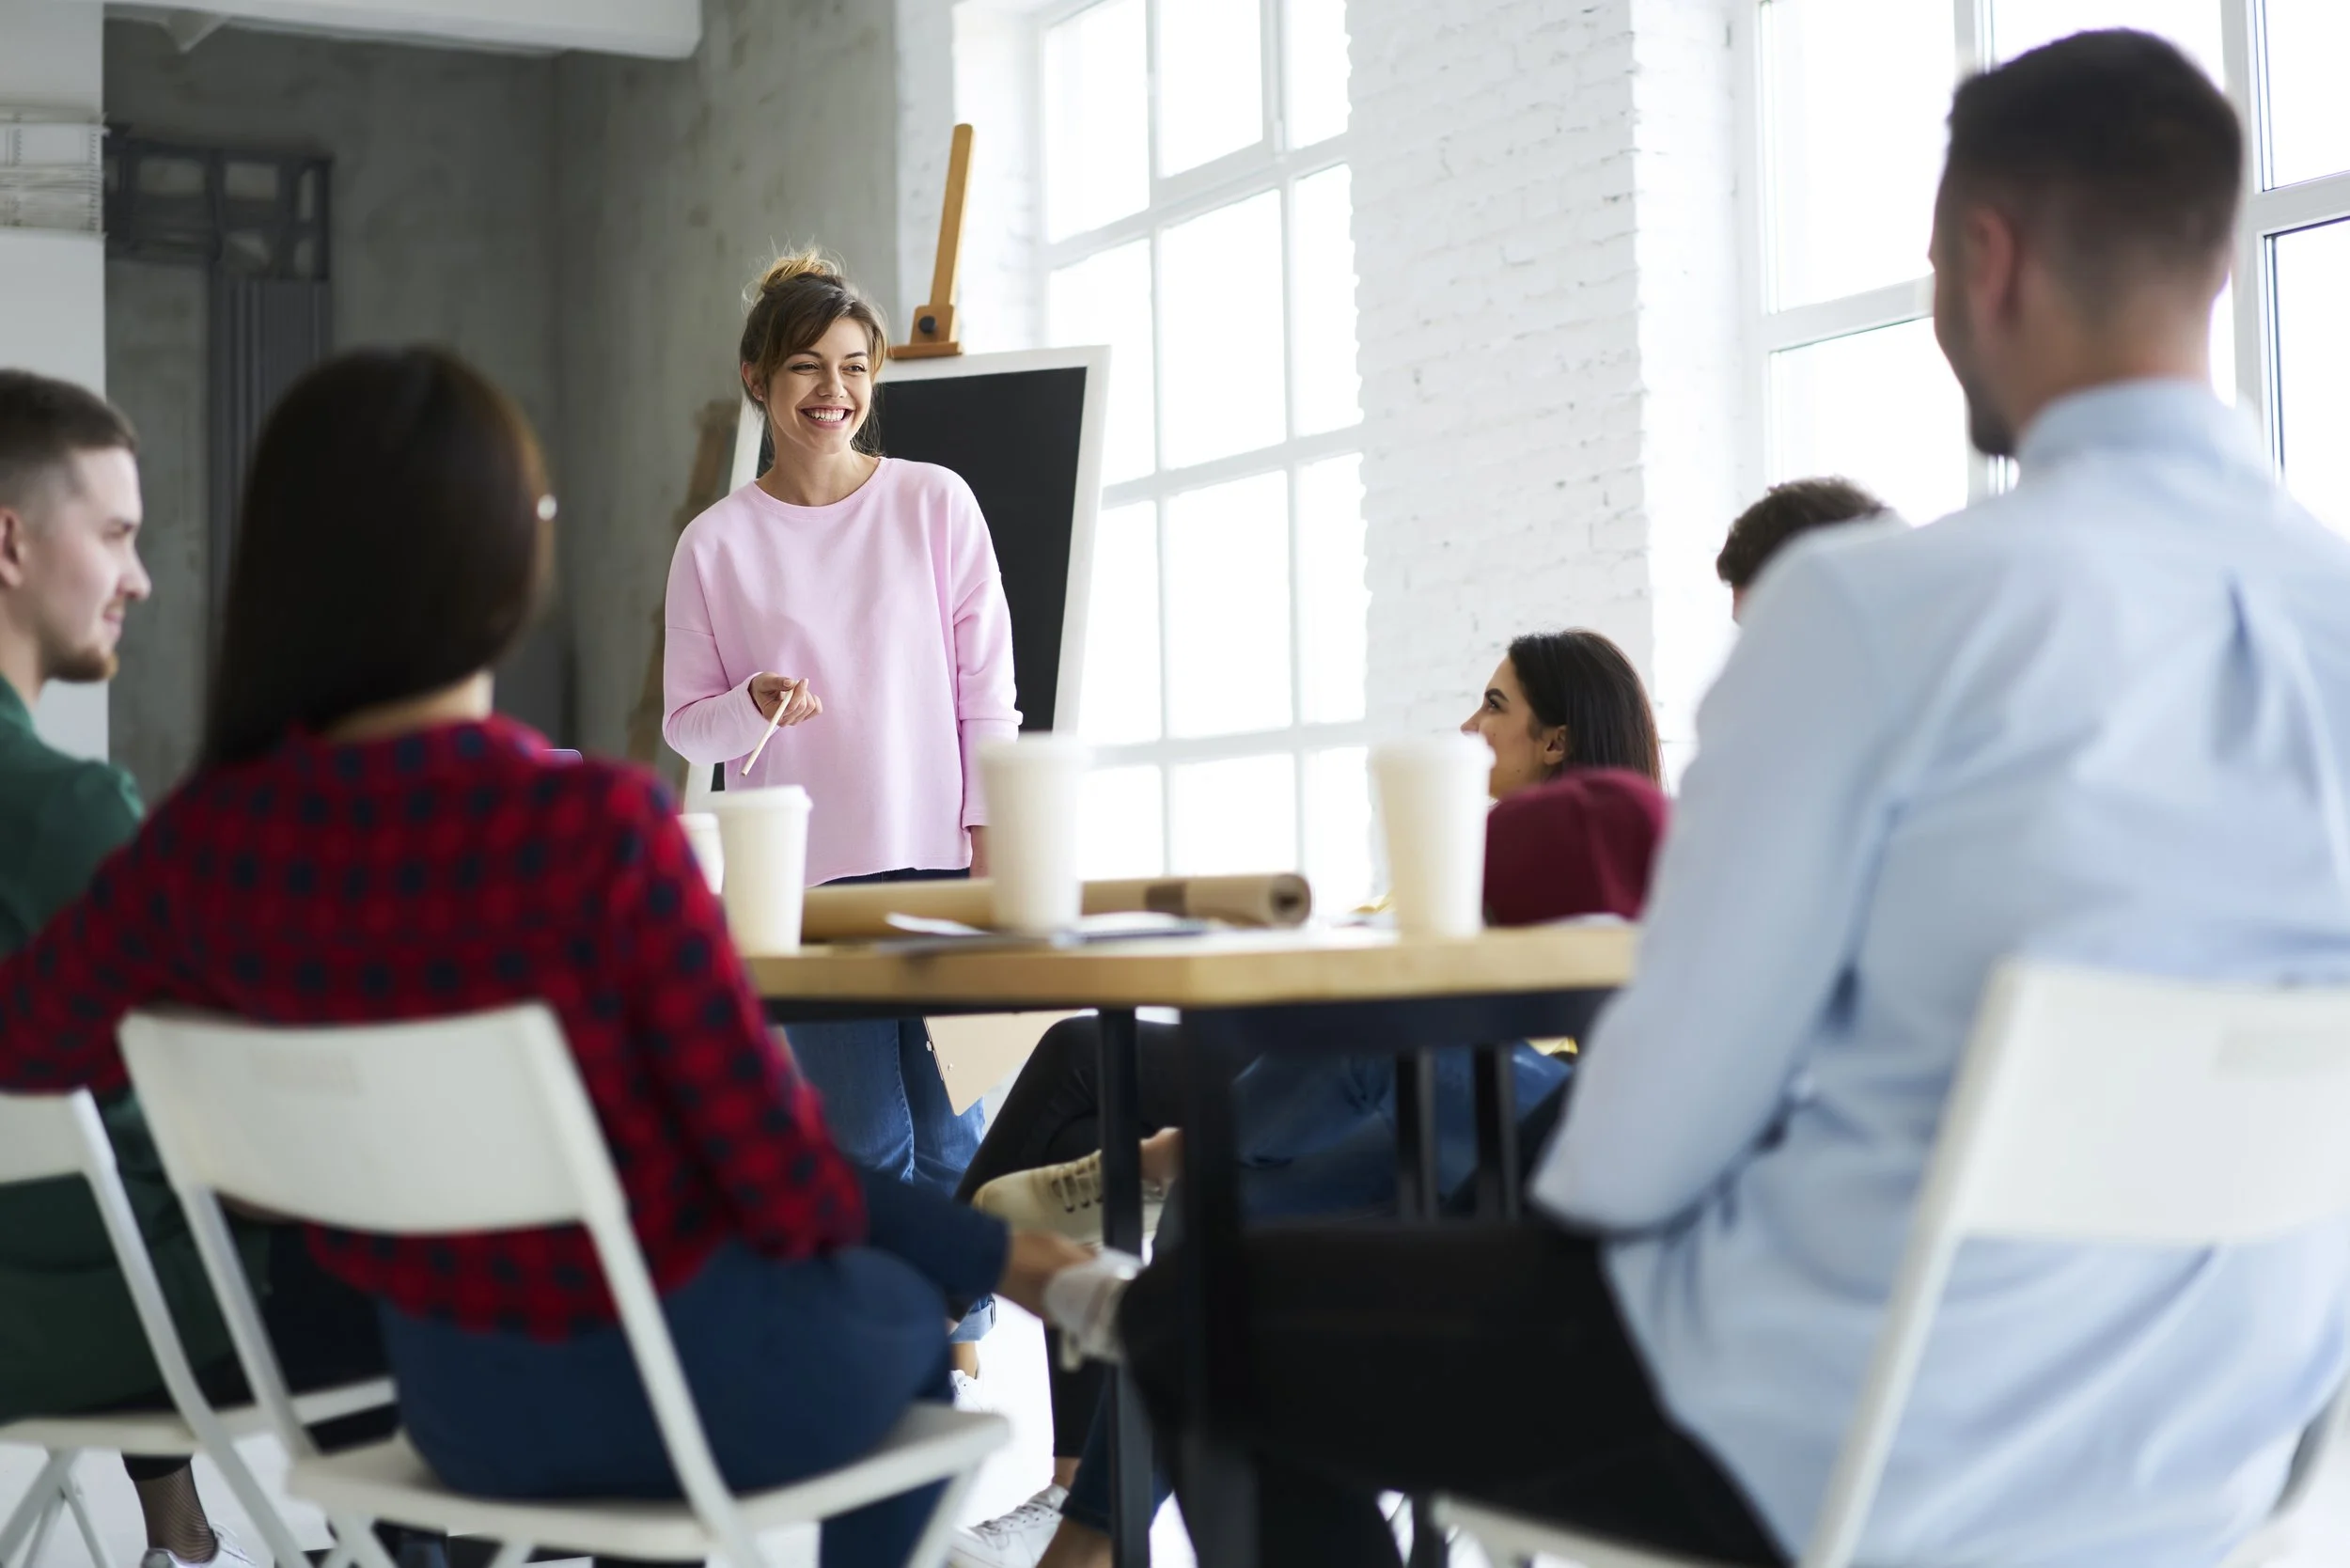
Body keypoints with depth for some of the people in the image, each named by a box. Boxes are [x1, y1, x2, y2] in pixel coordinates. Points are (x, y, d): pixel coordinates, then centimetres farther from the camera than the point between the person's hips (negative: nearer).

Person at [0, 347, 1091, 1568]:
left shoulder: (210, 839, -15)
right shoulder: (596, 825, -30)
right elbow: (773, 1169, -20)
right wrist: (816, 1214, 4)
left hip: (459, 1400, 4)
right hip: (691, 1375, -4)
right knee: (903, 1324, 34)